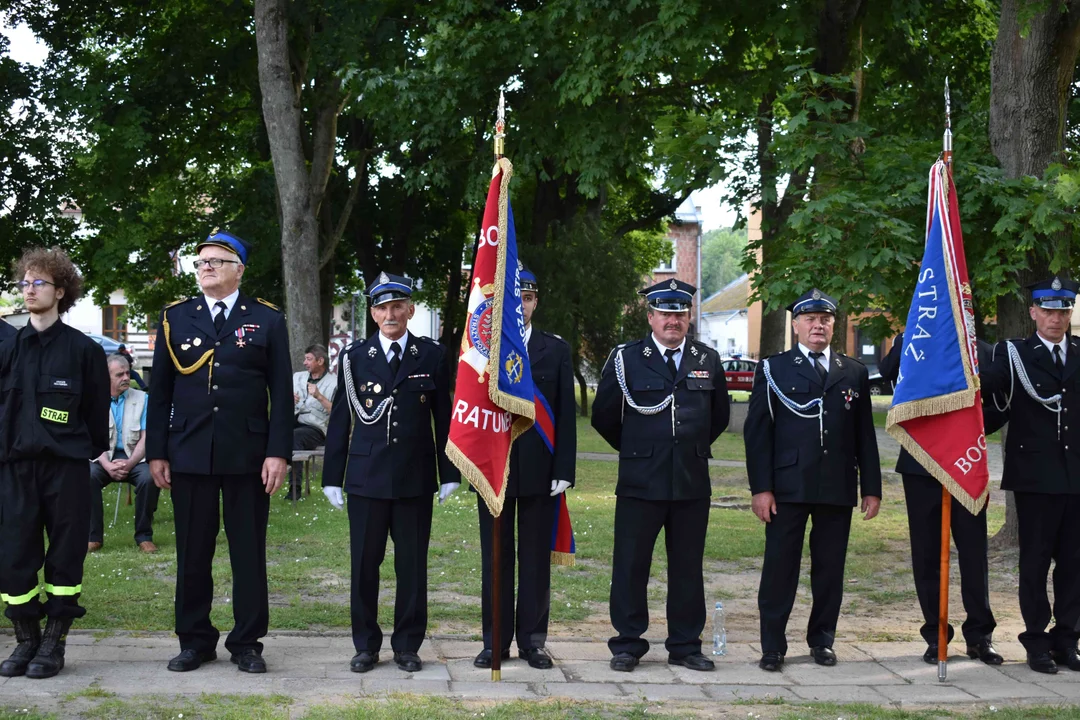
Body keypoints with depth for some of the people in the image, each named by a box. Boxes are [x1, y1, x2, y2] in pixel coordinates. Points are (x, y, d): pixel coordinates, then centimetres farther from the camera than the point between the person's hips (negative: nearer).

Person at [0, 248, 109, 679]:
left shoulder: (84, 350, 0)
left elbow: (97, 412, 3)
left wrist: (92, 453, 2)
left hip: (67, 466, -3)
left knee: (65, 557, 2)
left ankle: (54, 644, 11)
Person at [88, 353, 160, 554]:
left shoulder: (142, 399, 5)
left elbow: (145, 438, -2)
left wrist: (130, 464, -18)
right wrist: (108, 466, -20)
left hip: (134, 456, 0)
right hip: (104, 457, 0)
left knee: (149, 478, -32)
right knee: (87, 476, -31)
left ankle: (144, 536, -15)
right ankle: (94, 536, -19)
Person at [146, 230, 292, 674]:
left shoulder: (267, 320, 4)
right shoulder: (175, 318, 9)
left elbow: (281, 393, 1)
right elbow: (160, 391, 8)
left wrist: (278, 452, -7)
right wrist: (156, 452, 2)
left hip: (247, 454, -1)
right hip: (188, 453, 2)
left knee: (249, 553, 4)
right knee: (192, 553, 7)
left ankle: (246, 643, 14)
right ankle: (195, 641, 18)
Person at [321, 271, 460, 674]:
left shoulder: (432, 356, 5)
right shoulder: (355, 358, 5)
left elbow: (444, 418, 6)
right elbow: (340, 421, 6)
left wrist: (450, 473, 2)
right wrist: (332, 476, 3)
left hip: (416, 478, 0)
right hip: (366, 477, 0)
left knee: (412, 564, 4)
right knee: (364, 563, 4)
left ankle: (407, 645, 16)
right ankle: (366, 645, 15)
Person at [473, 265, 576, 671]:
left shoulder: (556, 350, 6)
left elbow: (566, 414, 3)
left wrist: (564, 469, -4)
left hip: (540, 469, 0)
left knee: (535, 557, 4)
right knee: (495, 557, 6)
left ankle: (532, 640, 12)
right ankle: (495, 641, 13)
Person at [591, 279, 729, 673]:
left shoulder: (708, 361, 8)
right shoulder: (625, 359, 0)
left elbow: (720, 417, 21)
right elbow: (603, 416, 8)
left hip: (692, 482, 2)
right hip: (640, 482, -2)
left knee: (688, 565, 8)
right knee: (630, 564, 1)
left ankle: (685, 645, 18)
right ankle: (628, 644, 12)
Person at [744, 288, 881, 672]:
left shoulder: (854, 373, 13)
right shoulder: (773, 369, 5)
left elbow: (865, 435, 12)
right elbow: (757, 430, 0)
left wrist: (871, 488, 7)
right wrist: (760, 487, -8)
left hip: (838, 488, 3)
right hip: (788, 487, -2)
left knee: (830, 568, 7)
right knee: (780, 567, 0)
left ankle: (822, 639, 20)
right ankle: (772, 645, 8)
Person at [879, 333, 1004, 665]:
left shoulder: (985, 352, 6)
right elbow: (886, 372, -17)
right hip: (921, 464, 0)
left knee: (974, 552, 3)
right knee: (927, 555, 6)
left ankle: (979, 635, 14)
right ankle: (934, 635, 15)